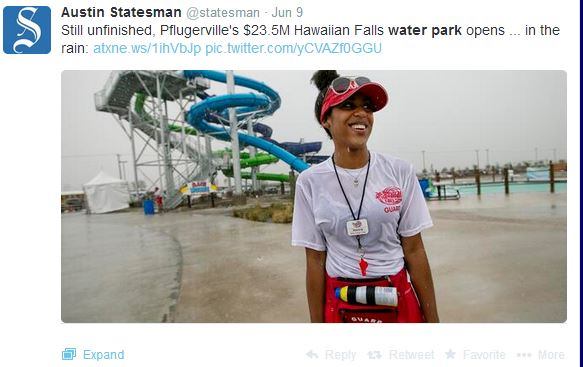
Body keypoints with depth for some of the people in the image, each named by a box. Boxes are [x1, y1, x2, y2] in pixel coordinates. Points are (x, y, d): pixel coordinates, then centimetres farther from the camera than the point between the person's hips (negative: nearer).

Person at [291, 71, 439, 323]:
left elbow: (414, 251, -4)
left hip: (400, 302, 1)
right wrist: (317, 322, -1)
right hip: (339, 305, 0)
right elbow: (315, 260, -5)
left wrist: (432, 318, -2)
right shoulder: (310, 182, -9)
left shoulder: (400, 172, -8)